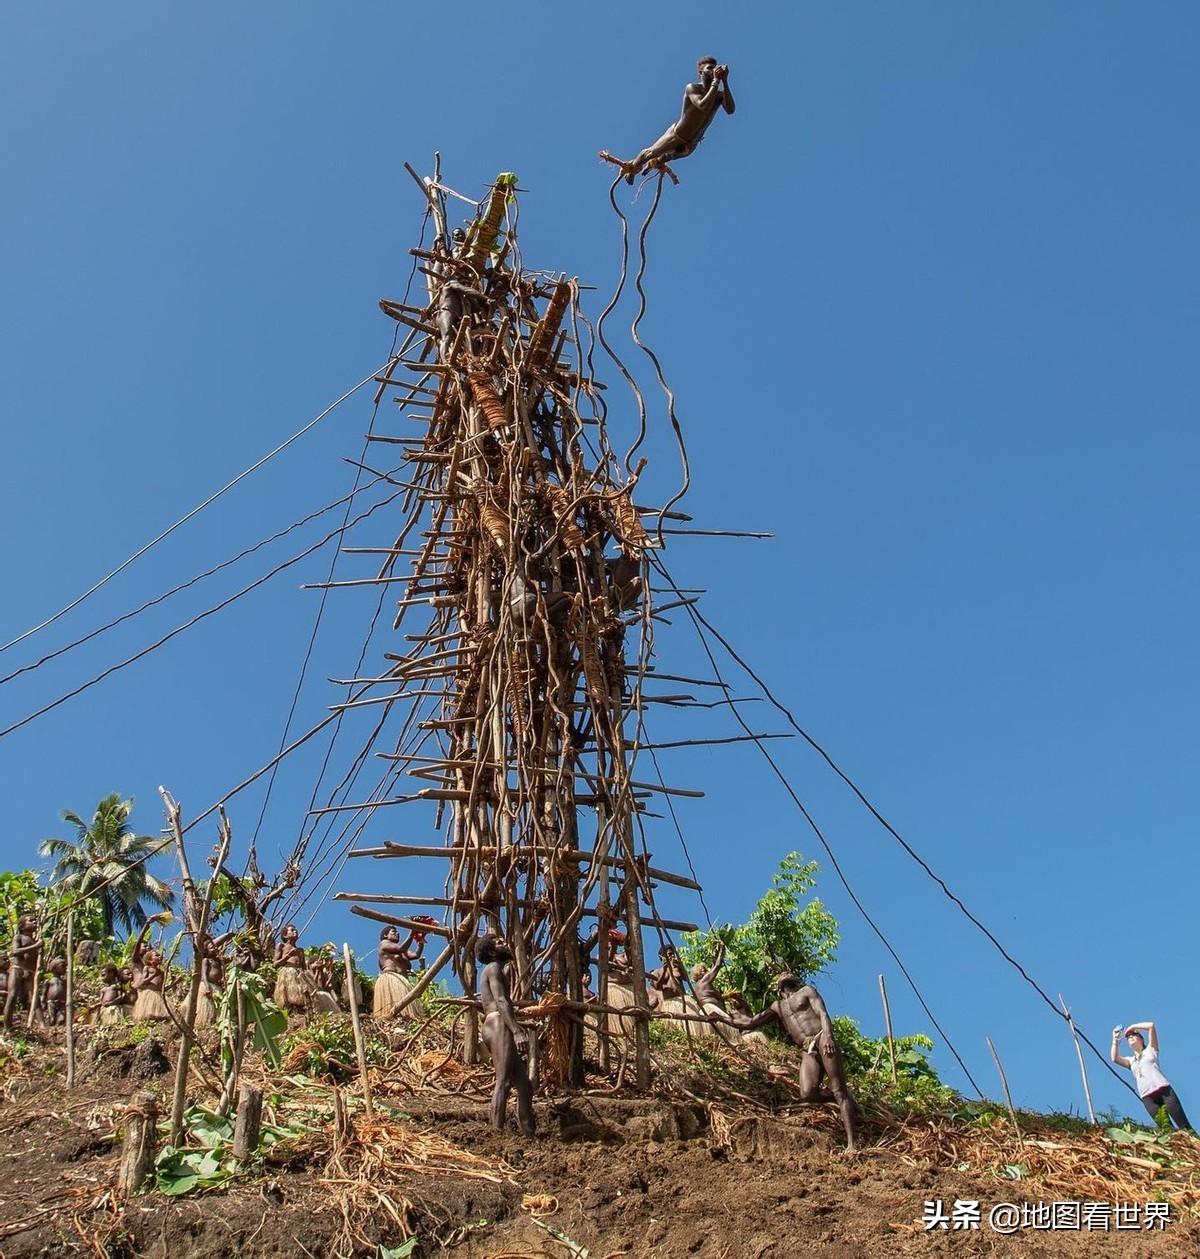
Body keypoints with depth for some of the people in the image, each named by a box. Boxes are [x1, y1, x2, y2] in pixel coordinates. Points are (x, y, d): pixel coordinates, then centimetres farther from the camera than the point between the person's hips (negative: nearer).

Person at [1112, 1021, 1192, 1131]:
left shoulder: (1150, 1050, 18)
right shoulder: (1131, 1061, 25)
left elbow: (1151, 1026, 8)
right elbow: (1115, 1058, 8)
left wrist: (1132, 1027, 15)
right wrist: (1115, 1040, 9)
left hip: (1164, 1089, -3)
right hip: (1147, 1097, 3)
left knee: (1184, 1125, -11)